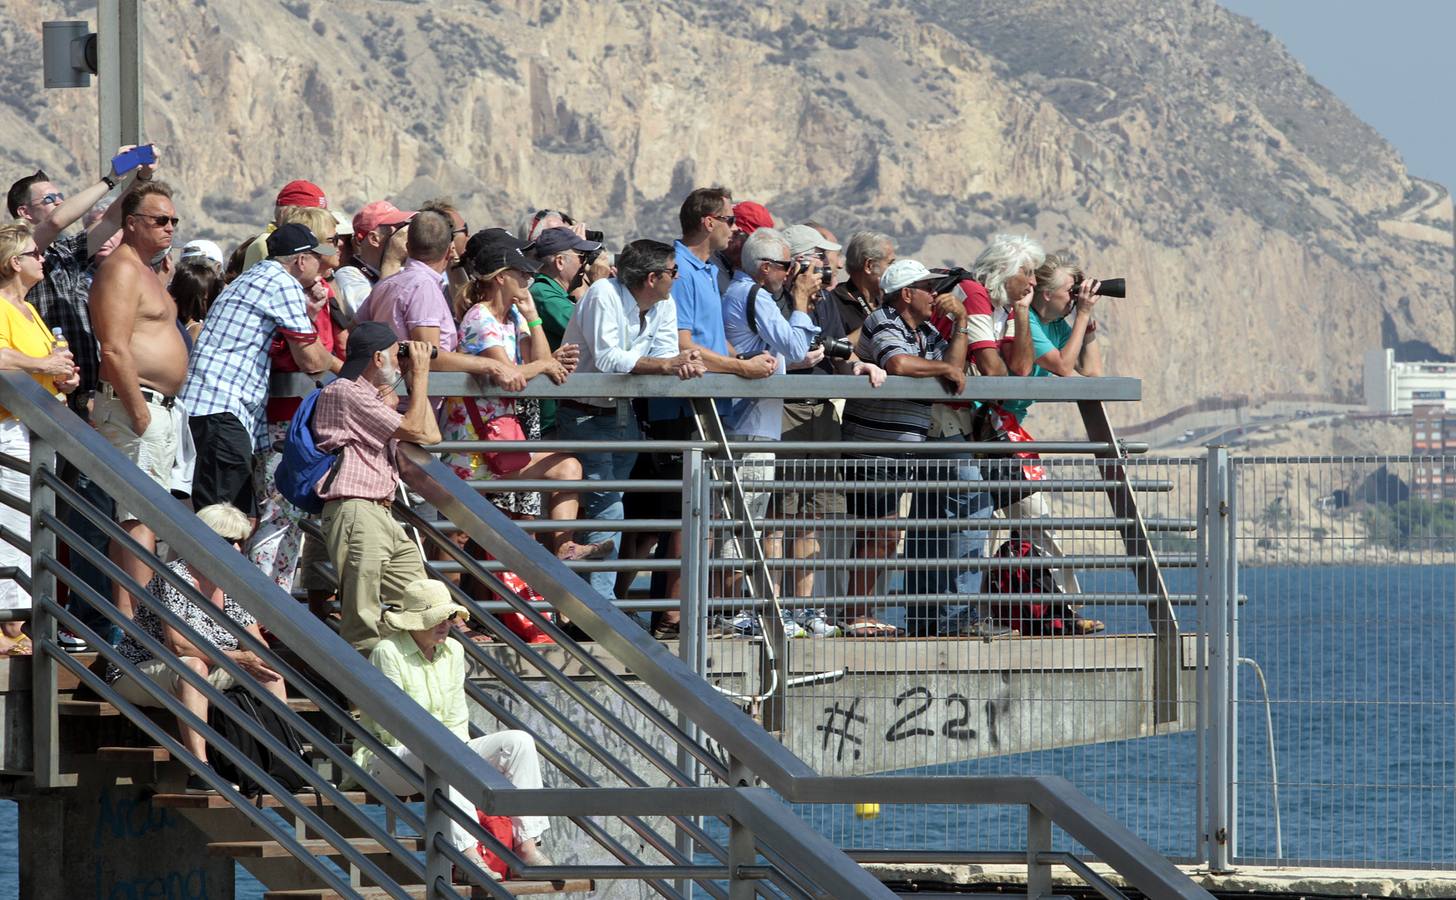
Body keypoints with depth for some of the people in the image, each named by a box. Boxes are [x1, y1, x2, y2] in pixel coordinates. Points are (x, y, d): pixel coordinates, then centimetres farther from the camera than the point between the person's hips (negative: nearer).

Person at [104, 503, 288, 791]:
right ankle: (199, 773, -48)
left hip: (195, 679, 8)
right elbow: (177, 644, -29)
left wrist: (261, 659, -23)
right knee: (193, 665, -38)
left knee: (265, 667, -4)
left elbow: (256, 645, 2)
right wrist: (236, 658, -31)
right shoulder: (173, 577, -20)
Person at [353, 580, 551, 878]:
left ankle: (527, 845, -21)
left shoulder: (452, 651, 8)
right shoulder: (387, 653, -14)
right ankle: (467, 851, -47)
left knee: (518, 742, -9)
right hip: (385, 760, -8)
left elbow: (457, 720, 11)